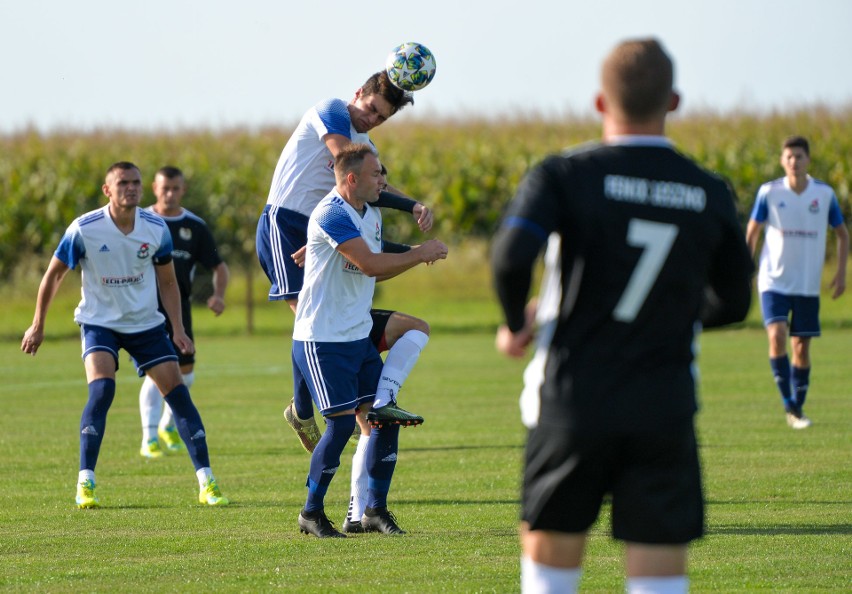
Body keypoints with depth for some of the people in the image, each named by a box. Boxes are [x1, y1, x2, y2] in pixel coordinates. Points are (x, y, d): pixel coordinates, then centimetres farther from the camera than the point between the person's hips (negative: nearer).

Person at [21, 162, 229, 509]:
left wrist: (177, 329, 0)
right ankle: (85, 483, -17)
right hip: (99, 322, -3)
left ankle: (206, 483, 0)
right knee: (101, 389, -25)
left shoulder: (156, 229, -7)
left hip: (146, 323, 3)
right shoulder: (84, 229, -17)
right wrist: (37, 326, 0)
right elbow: (54, 274, -3)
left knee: (176, 390, -5)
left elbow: (167, 281, 7)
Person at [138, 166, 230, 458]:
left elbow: (219, 267, 8)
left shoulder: (195, 226, 5)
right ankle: (149, 439, -10)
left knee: (185, 373, 5)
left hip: (179, 306, 3)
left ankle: (169, 426, 31)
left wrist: (218, 295, -11)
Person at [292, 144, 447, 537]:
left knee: (386, 416, 3)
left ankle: (375, 509, 14)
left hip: (359, 336, 9)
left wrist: (417, 257, 4)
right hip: (322, 339, -9)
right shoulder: (332, 214, -18)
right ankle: (312, 513, 4)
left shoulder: (372, 215, 12)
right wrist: (419, 254, -14)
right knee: (342, 423, -11)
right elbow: (370, 264, -25)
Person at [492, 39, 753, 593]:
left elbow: (512, 256, -20)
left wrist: (516, 324, 0)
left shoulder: (565, 175, -4)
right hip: (665, 411, 1)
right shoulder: (711, 195, 4)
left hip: (573, 402, -1)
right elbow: (732, 303, 13)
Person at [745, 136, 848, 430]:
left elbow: (842, 234, 11)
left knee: (801, 347, 4)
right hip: (774, 281, -2)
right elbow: (752, 232, 6)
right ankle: (789, 404, -10)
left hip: (808, 284, 2)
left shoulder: (825, 194, -1)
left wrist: (841, 272, 2)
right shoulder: (769, 192, -4)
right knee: (777, 336, -20)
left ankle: (798, 409, 17)